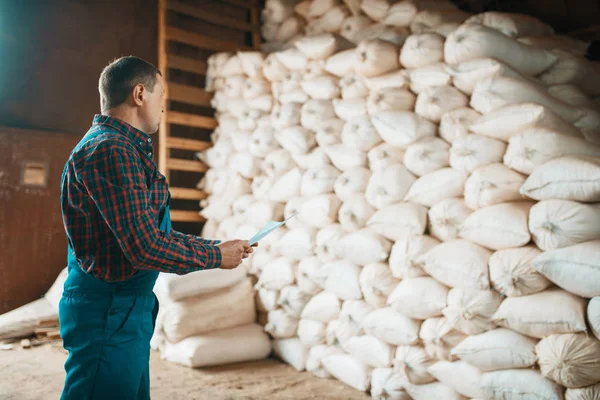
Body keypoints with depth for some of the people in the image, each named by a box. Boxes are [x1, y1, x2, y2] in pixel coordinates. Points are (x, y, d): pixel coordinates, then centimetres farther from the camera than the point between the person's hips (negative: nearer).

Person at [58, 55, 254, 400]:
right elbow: (145, 247, -24)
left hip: (127, 307, 10)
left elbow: (147, 232, 17)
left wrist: (217, 246, 13)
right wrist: (216, 256, -10)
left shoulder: (121, 147, 15)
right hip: (110, 310, -10)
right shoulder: (112, 151, -19)